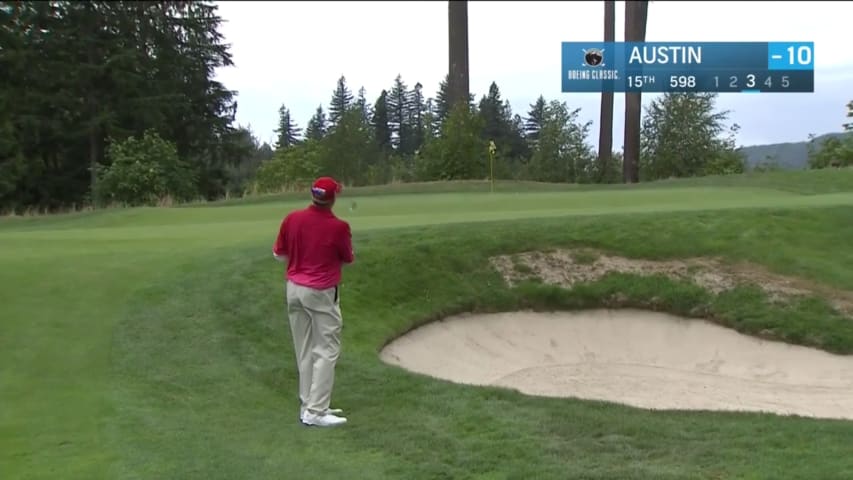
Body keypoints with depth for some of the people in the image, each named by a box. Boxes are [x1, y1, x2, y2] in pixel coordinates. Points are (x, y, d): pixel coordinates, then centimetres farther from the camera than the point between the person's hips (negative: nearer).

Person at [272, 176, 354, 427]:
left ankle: (309, 405, 18)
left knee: (304, 351, 12)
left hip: (294, 289, 6)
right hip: (321, 293, -6)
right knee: (326, 351, 0)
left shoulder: (292, 219, -3)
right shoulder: (339, 227, -15)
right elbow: (348, 260, 3)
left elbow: (279, 254, 8)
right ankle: (315, 411, -3)